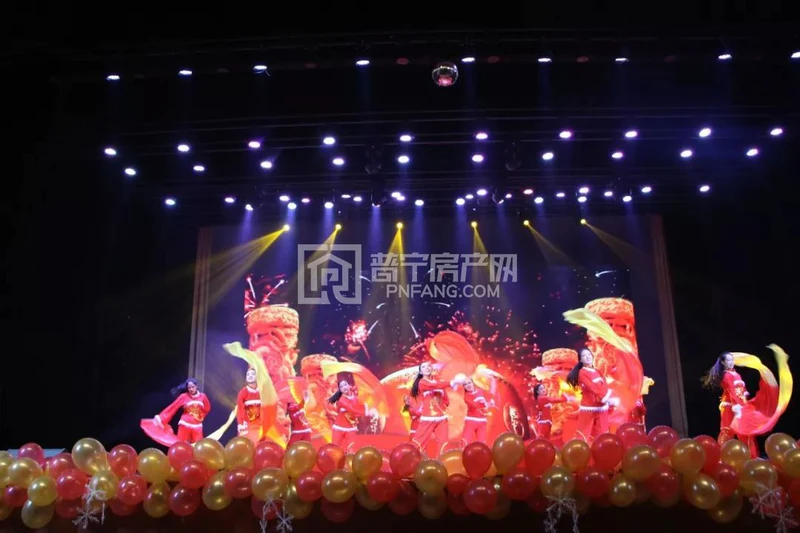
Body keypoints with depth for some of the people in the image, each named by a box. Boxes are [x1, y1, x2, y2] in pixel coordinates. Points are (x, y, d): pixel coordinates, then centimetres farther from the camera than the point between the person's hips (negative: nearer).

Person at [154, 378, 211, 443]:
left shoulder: (202, 396, -1)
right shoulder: (184, 396, -5)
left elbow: (207, 409, 14)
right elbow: (173, 407, -6)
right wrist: (161, 419, -10)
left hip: (197, 426, 1)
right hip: (185, 425, -1)